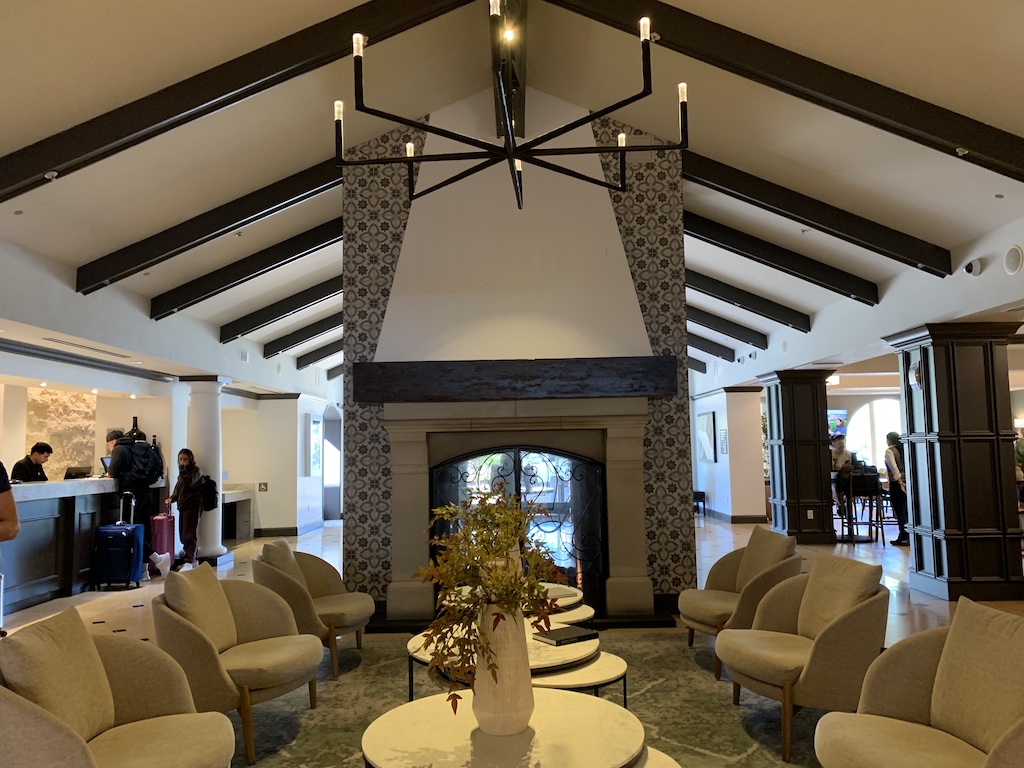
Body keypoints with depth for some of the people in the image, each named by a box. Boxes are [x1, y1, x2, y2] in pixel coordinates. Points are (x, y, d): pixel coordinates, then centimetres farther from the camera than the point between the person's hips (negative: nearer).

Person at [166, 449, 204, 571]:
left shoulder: (197, 472, -4)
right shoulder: (182, 473, 20)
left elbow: (188, 483, -21)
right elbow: (177, 490, 23)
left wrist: (183, 469, -15)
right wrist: (171, 498, 4)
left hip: (193, 507, -8)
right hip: (182, 506, 8)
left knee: (190, 535, -12)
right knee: (183, 535, 9)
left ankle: (189, 562, -15)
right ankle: (192, 558, 20)